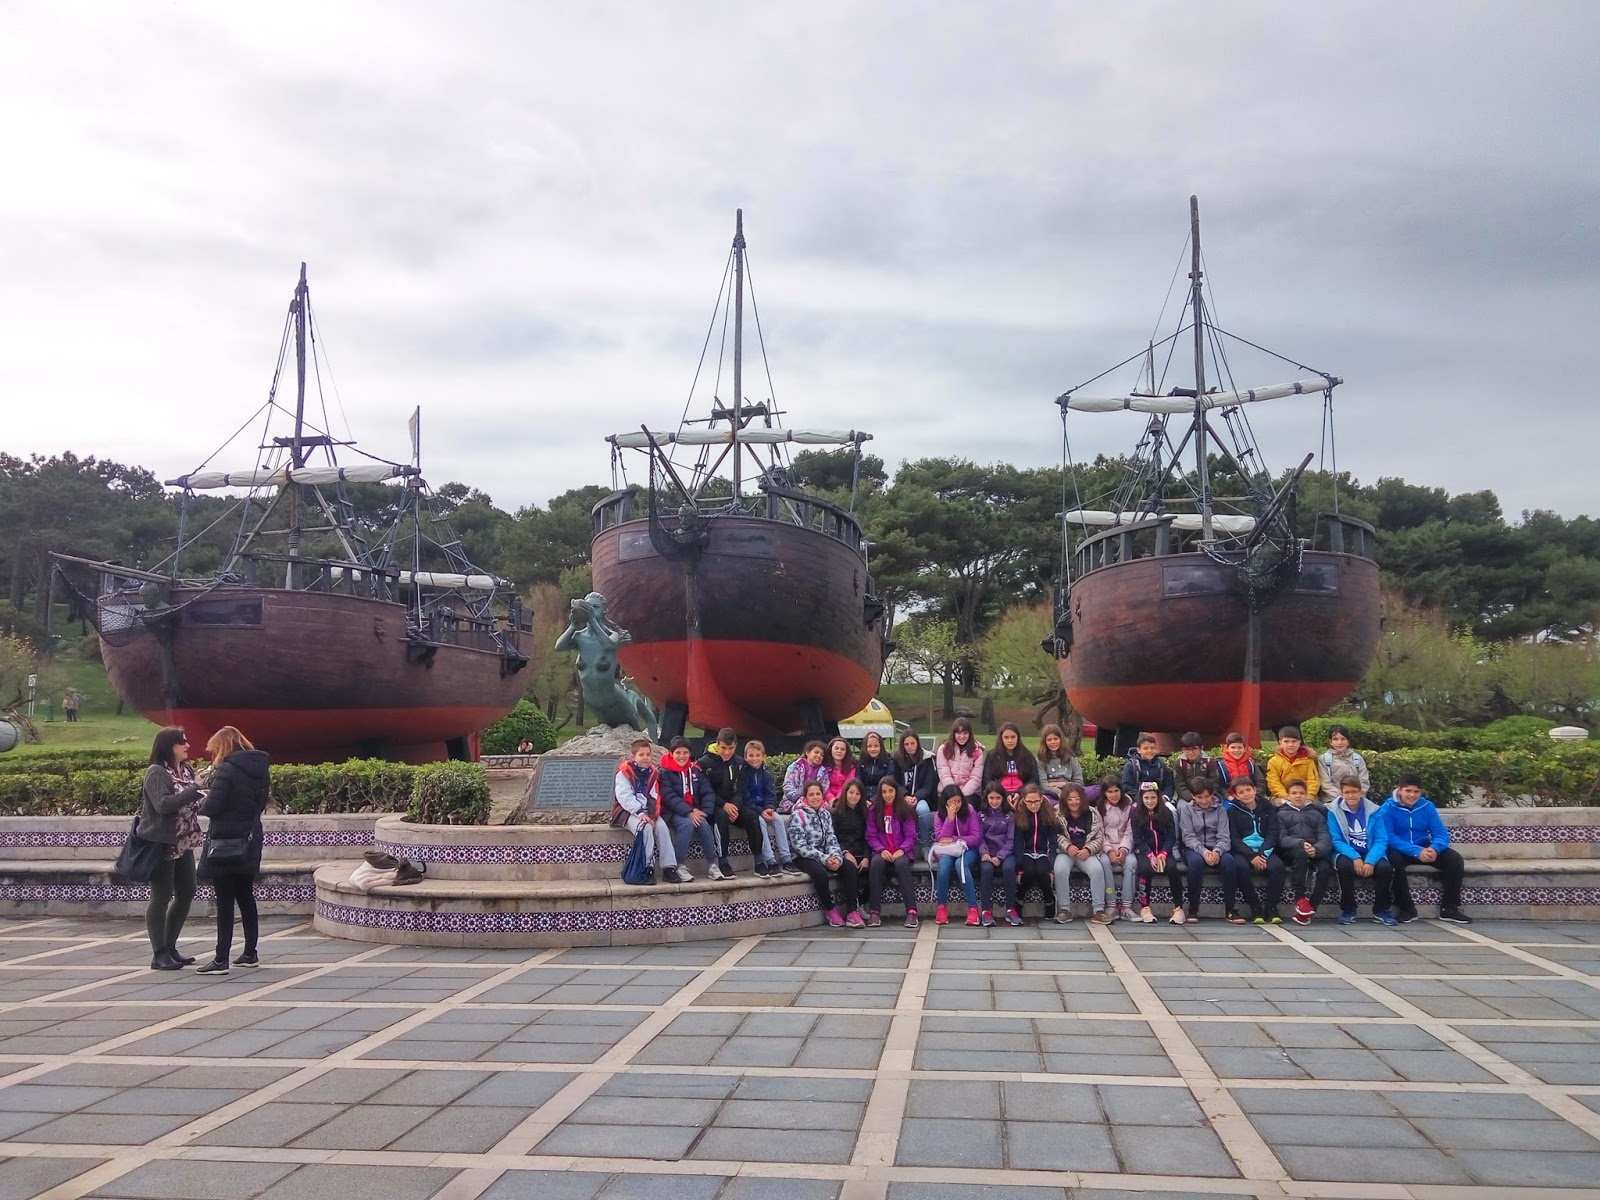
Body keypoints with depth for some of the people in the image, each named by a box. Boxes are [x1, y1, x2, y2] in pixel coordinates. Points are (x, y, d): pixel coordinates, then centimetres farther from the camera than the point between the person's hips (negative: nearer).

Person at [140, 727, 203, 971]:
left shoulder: (186, 771, 12)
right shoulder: (156, 773, -12)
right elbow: (163, 804, -25)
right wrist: (194, 792, -30)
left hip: (183, 843, 8)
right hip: (162, 843, -8)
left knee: (186, 894, 11)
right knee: (161, 898, -3)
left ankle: (170, 948, 23)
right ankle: (159, 955, 4)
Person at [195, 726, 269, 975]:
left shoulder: (226, 770, -15)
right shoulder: (260, 769, 8)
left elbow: (211, 807, -19)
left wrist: (202, 802, 2)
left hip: (225, 842, -8)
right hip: (250, 842, 8)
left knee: (225, 902, -4)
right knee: (246, 898, 16)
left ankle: (221, 960, -1)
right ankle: (250, 953, 22)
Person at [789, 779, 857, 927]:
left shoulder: (826, 814, 12)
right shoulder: (797, 815, -7)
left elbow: (832, 839, 8)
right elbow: (800, 846, -15)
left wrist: (836, 857, -14)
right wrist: (824, 859, -22)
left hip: (825, 856, 6)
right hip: (803, 858, -6)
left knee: (850, 868, -19)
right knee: (820, 873, -35)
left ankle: (852, 910, -16)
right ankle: (829, 910, -12)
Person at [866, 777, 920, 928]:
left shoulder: (906, 809, 7)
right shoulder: (874, 810, 10)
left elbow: (911, 835, 3)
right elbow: (871, 836, 5)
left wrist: (902, 850, -14)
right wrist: (881, 850, -12)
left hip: (901, 851, -1)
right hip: (881, 851, 1)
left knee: (901, 864, -36)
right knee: (876, 863, -34)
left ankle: (911, 911, -37)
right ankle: (874, 911, -33)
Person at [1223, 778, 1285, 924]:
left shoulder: (1267, 808, 10)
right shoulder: (1233, 811, 5)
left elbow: (1273, 833, 4)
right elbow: (1234, 838, -2)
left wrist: (1262, 855, -12)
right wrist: (1252, 856, -17)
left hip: (1265, 851, 2)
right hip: (1243, 851, -1)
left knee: (1277, 866, -30)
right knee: (1241, 867, -34)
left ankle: (1271, 907, -16)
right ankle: (1255, 907, -19)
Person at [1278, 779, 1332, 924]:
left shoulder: (1316, 814, 27)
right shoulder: (1282, 813, 22)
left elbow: (1325, 837, 8)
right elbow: (1282, 839, 5)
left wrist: (1316, 849, -15)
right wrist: (1300, 843, -16)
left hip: (1316, 851, 2)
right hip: (1291, 852, -2)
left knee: (1324, 868, -32)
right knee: (1300, 852, -38)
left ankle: (1310, 907, -27)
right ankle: (1300, 899, -33)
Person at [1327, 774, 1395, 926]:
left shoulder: (1374, 811, 0)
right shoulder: (1334, 811, -3)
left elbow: (1381, 840, -6)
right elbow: (1336, 840, -8)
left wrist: (1370, 861, -23)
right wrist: (1355, 857, -24)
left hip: (1370, 855, 1)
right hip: (1347, 854, -1)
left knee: (1385, 867, -29)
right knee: (1344, 865, -35)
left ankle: (1381, 911, -6)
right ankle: (1347, 911, -15)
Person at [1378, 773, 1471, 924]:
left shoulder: (1427, 806, 2)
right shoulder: (1388, 808, -10)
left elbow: (1441, 833, -4)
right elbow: (1388, 837, -21)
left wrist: (1434, 849, -28)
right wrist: (1416, 851, -33)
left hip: (1424, 850, 4)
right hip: (1399, 851, -4)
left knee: (1455, 859, -17)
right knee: (1393, 860, -37)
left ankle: (1449, 909, -6)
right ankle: (1406, 909, -21)